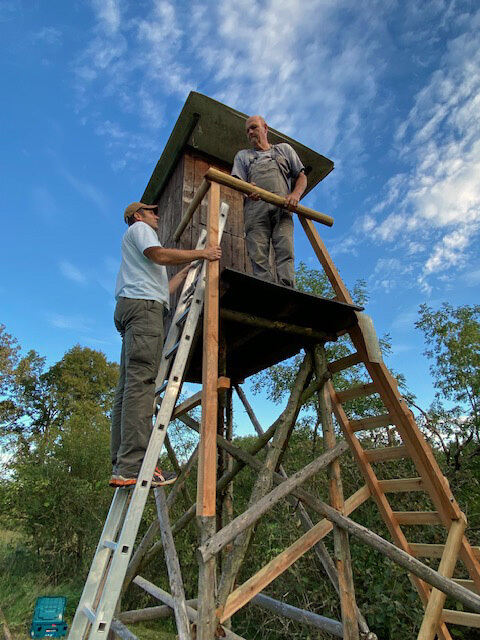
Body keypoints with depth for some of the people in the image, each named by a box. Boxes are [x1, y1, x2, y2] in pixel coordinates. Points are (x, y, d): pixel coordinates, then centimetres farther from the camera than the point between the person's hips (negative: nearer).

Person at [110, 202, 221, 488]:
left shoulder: (135, 238, 39)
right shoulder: (139, 228, 13)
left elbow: (160, 289, 31)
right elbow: (159, 255, -10)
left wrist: (185, 273, 36)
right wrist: (201, 253, -4)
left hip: (132, 307, 10)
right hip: (142, 305, -10)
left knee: (129, 386, -2)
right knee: (141, 382, -20)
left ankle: (122, 466, -4)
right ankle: (132, 466, -26)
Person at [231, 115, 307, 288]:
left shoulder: (284, 149, 31)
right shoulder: (242, 155, 30)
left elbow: (301, 177, 23)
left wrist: (296, 194, -1)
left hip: (282, 209, 0)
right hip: (255, 209, 1)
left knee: (285, 251, -21)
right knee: (258, 256, -18)